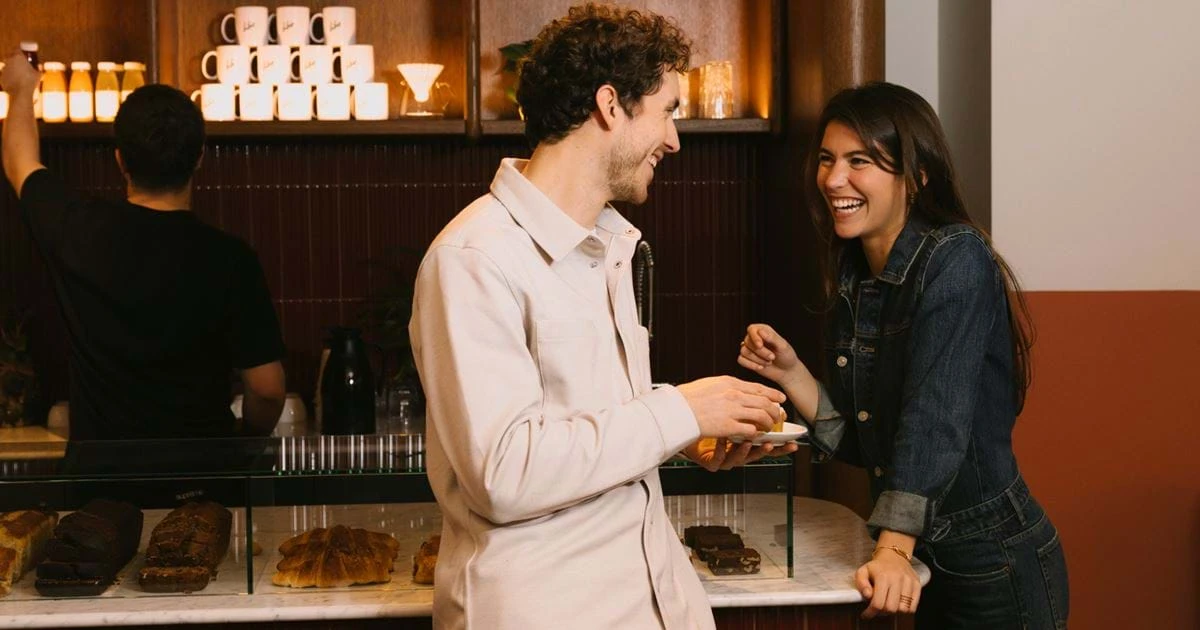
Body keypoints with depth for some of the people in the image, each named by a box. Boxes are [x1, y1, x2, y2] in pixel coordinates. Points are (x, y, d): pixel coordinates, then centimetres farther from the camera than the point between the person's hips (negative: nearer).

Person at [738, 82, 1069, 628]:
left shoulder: (955, 258, -17)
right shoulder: (853, 281, 6)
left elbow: (936, 419, -26)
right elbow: (857, 441, 8)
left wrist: (893, 552, -31)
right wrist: (788, 371, -4)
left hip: (997, 568, -7)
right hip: (926, 563, 7)